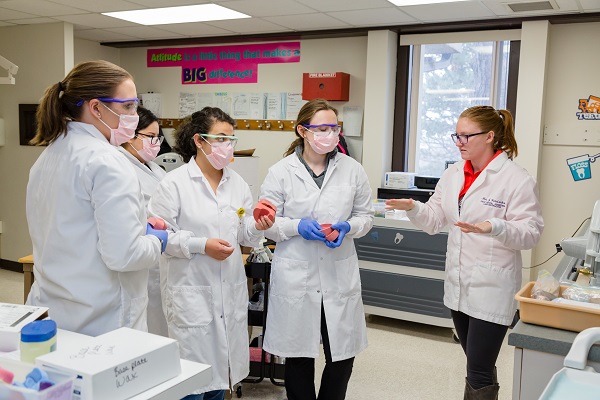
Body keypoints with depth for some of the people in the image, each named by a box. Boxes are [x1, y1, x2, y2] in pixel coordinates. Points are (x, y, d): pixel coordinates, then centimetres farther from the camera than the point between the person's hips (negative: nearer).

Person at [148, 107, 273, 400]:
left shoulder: (238, 183, 7)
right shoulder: (174, 183, -9)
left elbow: (242, 235, 10)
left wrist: (257, 227, -11)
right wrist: (202, 245, -19)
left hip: (231, 292, 5)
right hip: (192, 294, -5)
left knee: (221, 369, 17)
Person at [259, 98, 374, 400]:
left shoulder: (352, 169, 2)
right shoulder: (280, 172, -3)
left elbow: (366, 216, 9)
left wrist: (348, 227, -12)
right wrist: (297, 226, -17)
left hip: (339, 276, 2)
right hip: (295, 277, -1)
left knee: (343, 356, 10)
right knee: (298, 356, 13)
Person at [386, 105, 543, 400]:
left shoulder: (517, 179, -12)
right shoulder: (453, 175, 8)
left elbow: (530, 232, -15)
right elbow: (435, 220, 9)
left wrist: (492, 227, -32)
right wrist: (413, 208, -11)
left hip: (491, 290, -6)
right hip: (458, 285, 7)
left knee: (479, 374, -1)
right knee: (477, 365, 21)